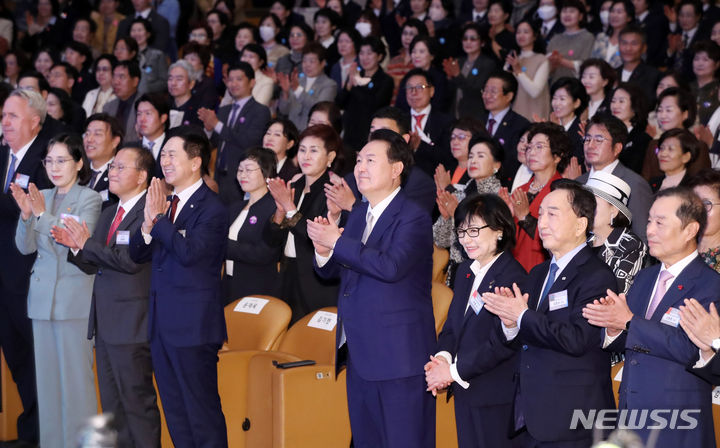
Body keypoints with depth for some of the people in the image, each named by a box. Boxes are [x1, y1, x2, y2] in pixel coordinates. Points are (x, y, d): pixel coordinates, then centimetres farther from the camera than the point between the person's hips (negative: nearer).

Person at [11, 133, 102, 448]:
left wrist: (42, 214, -23)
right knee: (47, 375, 9)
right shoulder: (42, 197, 12)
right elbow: (26, 247, 8)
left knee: (76, 374, -6)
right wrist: (26, 215, -10)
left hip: (74, 299, -6)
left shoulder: (90, 199, -4)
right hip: (42, 297, 6)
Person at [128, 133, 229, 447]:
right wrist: (148, 225, -8)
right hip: (162, 324, 8)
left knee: (203, 410, -3)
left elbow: (189, 251, -25)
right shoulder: (165, 203, 12)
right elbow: (137, 254, 11)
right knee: (175, 412, 15)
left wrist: (159, 218, -17)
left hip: (193, 326, -8)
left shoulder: (211, 209, -12)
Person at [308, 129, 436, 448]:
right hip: (360, 355, 8)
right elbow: (332, 272, 16)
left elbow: (391, 266, -28)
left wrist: (337, 242, -21)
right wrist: (323, 249, -7)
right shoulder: (357, 216, 15)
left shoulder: (413, 218, -12)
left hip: (398, 356, -8)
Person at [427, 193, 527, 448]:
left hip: (496, 397, -8)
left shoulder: (513, 278, -16)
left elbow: (502, 343, -19)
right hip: (464, 389, 8)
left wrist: (454, 371, -15)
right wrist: (443, 357, -5)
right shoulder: (466, 271, 13)